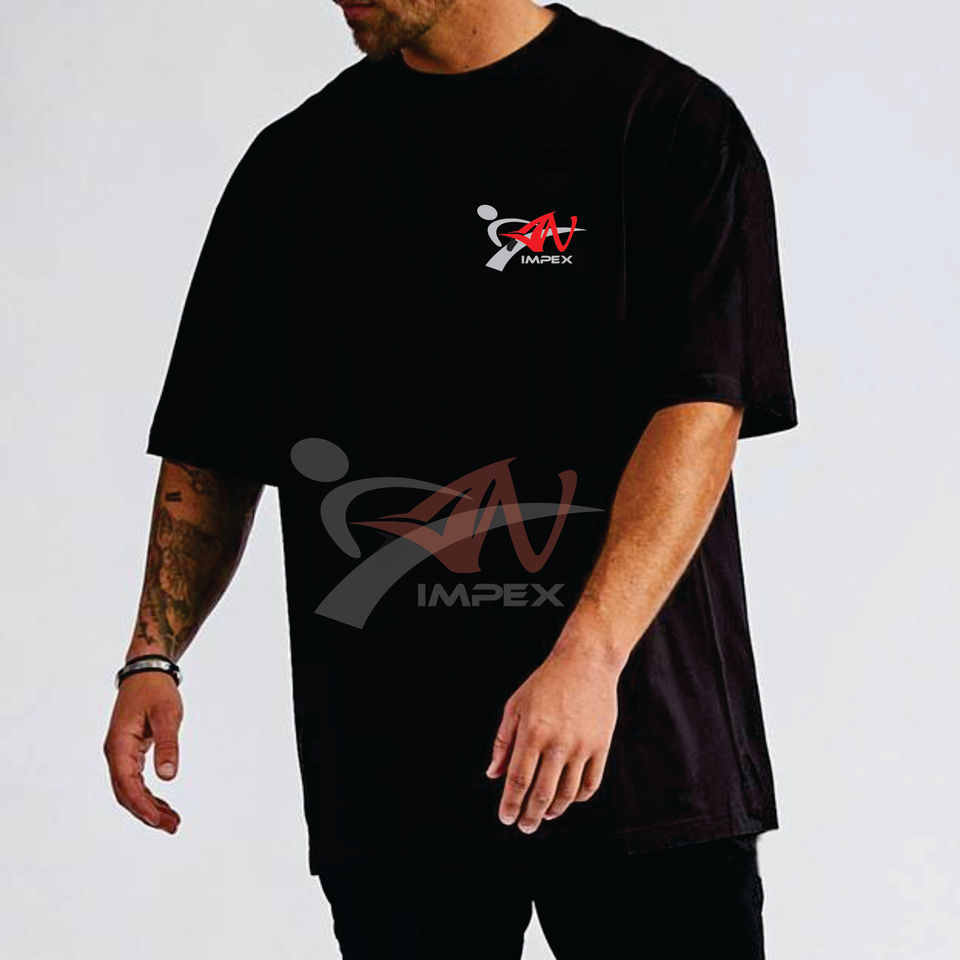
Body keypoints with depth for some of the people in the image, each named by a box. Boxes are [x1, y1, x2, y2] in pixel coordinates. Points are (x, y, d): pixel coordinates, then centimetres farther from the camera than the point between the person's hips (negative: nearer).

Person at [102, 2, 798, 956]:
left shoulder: (669, 121, -3)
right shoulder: (294, 163, 11)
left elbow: (702, 412, -13)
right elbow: (212, 455, 16)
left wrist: (588, 656, -25)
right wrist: (153, 657, 1)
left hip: (643, 753, -3)